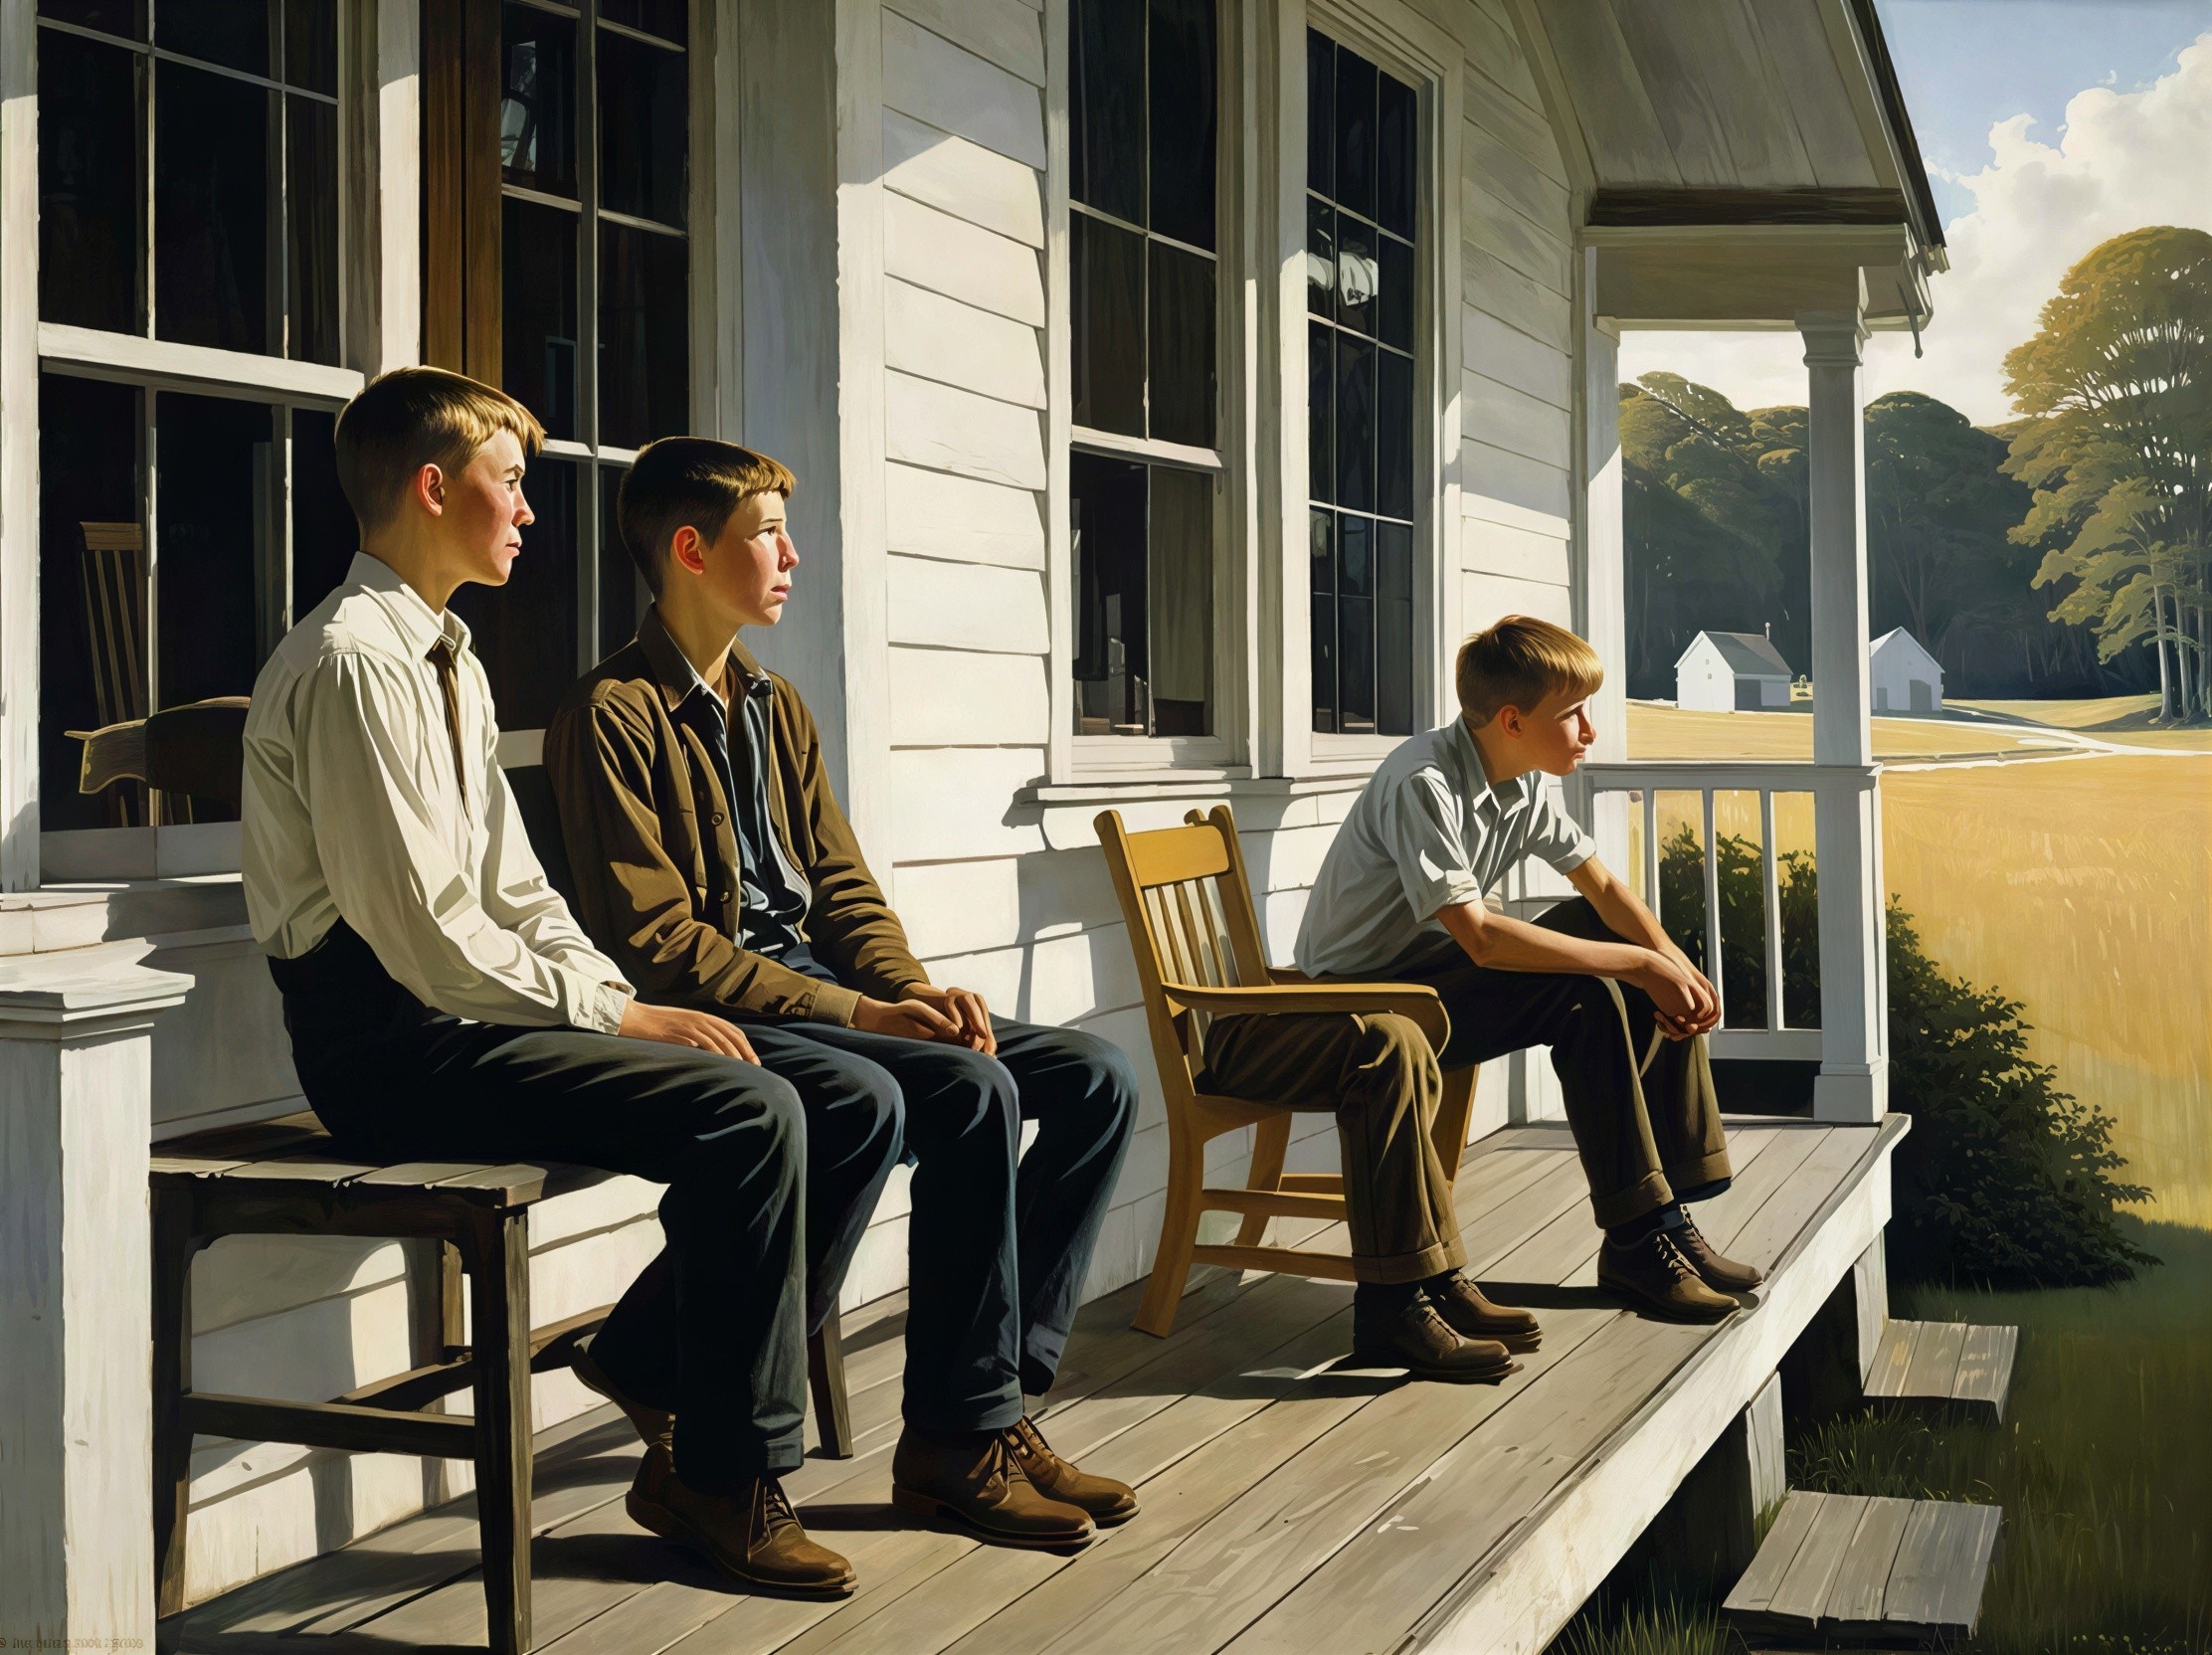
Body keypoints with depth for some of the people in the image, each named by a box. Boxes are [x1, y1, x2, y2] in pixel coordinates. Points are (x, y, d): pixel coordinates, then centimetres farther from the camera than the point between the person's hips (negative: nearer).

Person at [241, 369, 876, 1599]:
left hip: (466, 1010, 9)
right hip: (393, 1046, -9)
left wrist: (621, 997, 1)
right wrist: (613, 1012, -13)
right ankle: (725, 1481, -9)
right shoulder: (352, 664, -15)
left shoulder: (453, 662, 17)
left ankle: (655, 1356, 10)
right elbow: (420, 932, -20)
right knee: (750, 1114, -23)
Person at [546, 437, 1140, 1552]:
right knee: (974, 1093, -29)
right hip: (718, 1020, -9)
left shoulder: (776, 709, 20)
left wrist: (913, 988, -4)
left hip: (821, 996, 9)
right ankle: (957, 1436, -18)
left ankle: (999, 1394, -5)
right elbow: (656, 944, -15)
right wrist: (855, 1010, -19)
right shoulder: (611, 716, -8)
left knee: (1094, 1079, -5)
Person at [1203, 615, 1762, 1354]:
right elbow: (1479, 938, -29)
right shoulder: (1422, 784, -23)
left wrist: (1674, 963, -9)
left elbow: (1602, 887, 12)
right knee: (1391, 1043, -42)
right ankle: (1404, 1290, -30)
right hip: (1346, 1000, -9)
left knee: (1597, 999, -3)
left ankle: (1645, 1233, 6)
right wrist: (1639, 963, -23)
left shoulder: (1523, 785, 4)